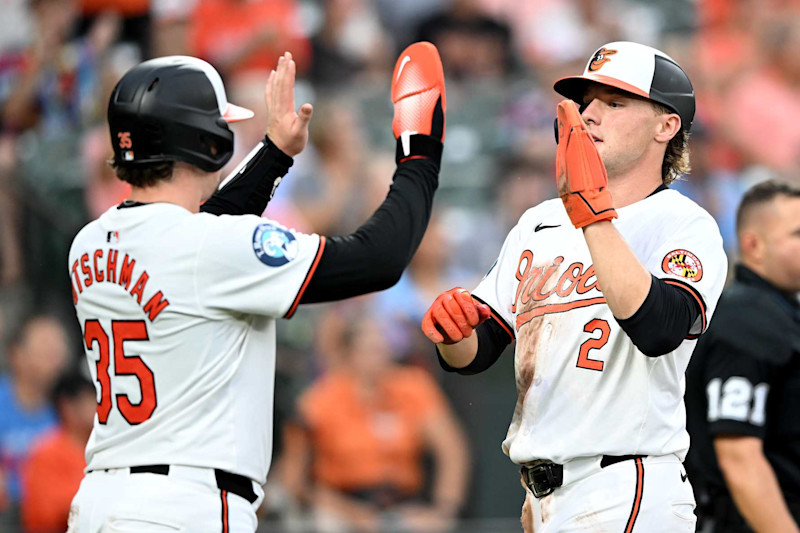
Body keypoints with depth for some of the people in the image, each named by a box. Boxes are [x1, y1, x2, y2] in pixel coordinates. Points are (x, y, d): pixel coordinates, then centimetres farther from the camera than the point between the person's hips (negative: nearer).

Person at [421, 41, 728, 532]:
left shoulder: (686, 225, -5)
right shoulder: (539, 224, 16)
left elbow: (658, 330, -25)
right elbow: (473, 356, 14)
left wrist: (590, 206, -26)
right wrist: (452, 330, -10)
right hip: (541, 493, 7)